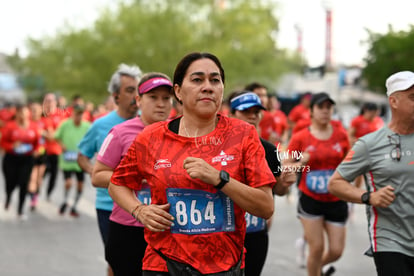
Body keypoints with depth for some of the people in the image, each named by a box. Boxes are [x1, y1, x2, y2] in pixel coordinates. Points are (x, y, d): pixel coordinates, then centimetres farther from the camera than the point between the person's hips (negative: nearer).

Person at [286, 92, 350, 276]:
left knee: (336, 250, 3)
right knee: (317, 247, -4)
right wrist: (301, 162, -18)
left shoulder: (341, 135, 2)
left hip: (336, 201, 3)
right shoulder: (300, 138, -5)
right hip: (310, 200, -2)